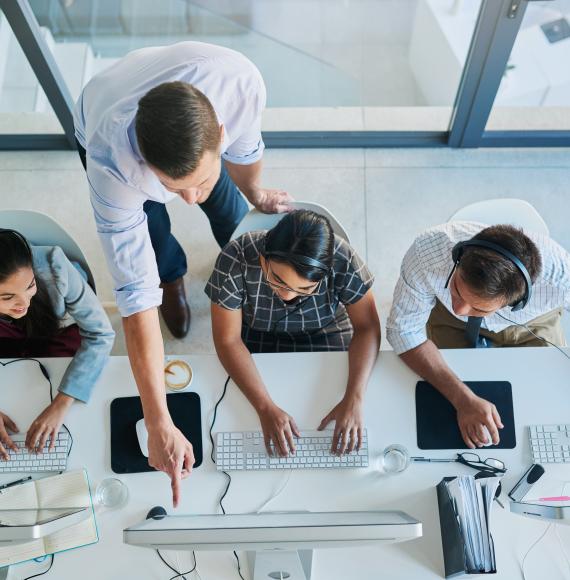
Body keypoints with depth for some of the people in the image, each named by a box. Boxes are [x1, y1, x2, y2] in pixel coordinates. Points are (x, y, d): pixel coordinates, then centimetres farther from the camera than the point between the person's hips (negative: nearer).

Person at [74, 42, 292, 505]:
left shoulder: (241, 82, -46)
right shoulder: (111, 162, -49)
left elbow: (244, 147, -21)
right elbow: (135, 293, -47)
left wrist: (256, 194, 0)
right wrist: (159, 426, -44)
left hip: (193, 129, 2)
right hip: (104, 129, -2)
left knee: (227, 210, 12)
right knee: (154, 238, -2)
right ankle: (173, 278, 36)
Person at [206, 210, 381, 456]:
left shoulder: (343, 261, -30)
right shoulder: (235, 260, -32)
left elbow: (367, 328, -19)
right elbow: (228, 340, -25)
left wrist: (353, 399, -32)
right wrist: (266, 408, -35)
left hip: (325, 334, 1)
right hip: (256, 339, 0)